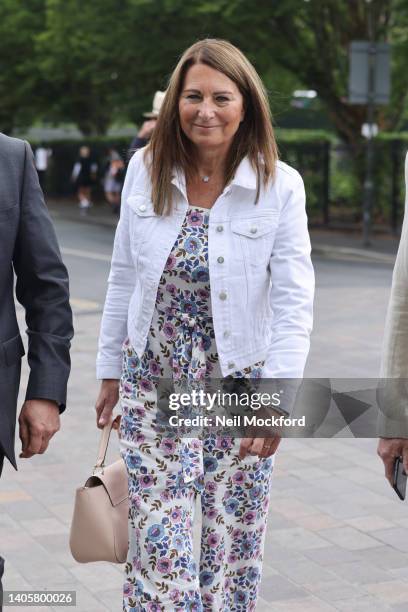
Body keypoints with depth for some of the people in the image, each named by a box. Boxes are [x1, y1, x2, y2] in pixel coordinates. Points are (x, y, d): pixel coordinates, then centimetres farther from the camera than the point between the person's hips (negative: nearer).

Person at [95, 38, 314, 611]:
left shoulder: (280, 185, -9)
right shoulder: (145, 169, -2)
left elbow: (294, 303, -12)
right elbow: (124, 278, 6)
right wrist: (110, 371, 10)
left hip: (240, 383, -1)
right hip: (154, 383, 1)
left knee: (235, 545, 10)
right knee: (159, 545, 0)